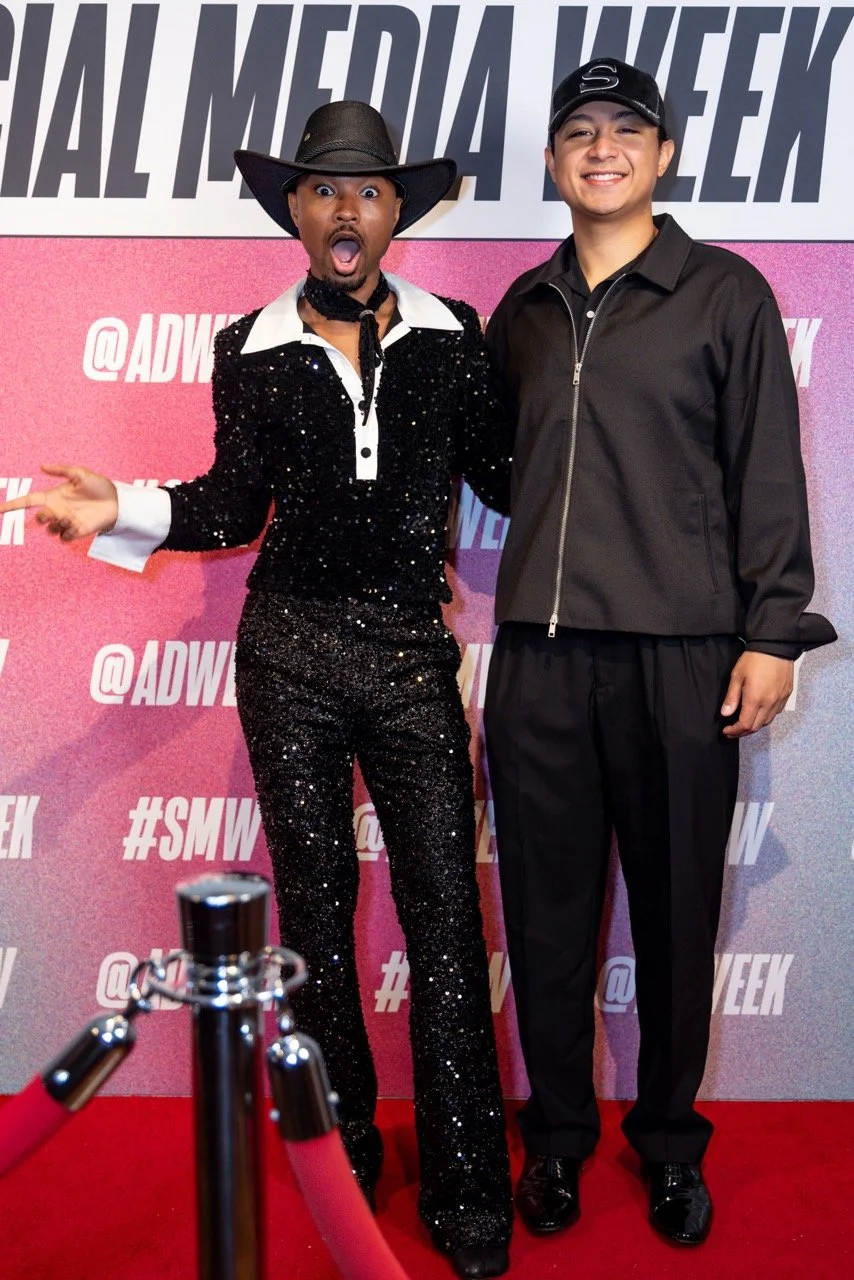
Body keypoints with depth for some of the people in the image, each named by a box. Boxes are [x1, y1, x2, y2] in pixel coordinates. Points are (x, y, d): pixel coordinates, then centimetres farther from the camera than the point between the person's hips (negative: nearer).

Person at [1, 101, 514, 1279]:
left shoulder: (449, 336, 5)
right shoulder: (254, 350, 5)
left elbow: (501, 476, 8)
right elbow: (235, 506, 8)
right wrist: (119, 512, -4)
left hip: (411, 651, 0)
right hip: (291, 651, 1)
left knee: (444, 912, -3)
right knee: (314, 902, 9)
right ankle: (340, 1151, 25)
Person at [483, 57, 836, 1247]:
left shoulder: (725, 293, 5)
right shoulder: (523, 310, 16)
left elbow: (768, 474, 1)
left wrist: (773, 631, -5)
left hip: (680, 654, -3)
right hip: (539, 655, 3)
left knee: (677, 907, 6)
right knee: (547, 902, 8)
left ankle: (668, 1135, 25)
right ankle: (558, 1128, 25)